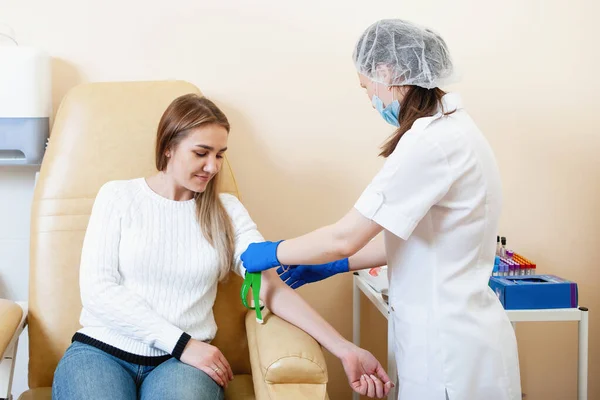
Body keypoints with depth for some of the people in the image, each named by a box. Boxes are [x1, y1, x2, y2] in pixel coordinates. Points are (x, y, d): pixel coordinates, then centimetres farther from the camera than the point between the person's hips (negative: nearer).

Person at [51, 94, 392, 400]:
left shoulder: (227, 211, 8)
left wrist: (344, 349, -16)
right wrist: (182, 342, -13)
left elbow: (272, 288, -2)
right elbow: (97, 289, -6)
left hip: (182, 361, 1)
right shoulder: (118, 196, 3)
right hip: (102, 350, -1)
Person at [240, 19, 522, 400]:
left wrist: (272, 253, -5)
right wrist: (334, 265, 12)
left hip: (451, 350, -9)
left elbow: (345, 237, -19)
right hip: (452, 331, 9)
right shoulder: (451, 126, 8)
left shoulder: (431, 142, -22)